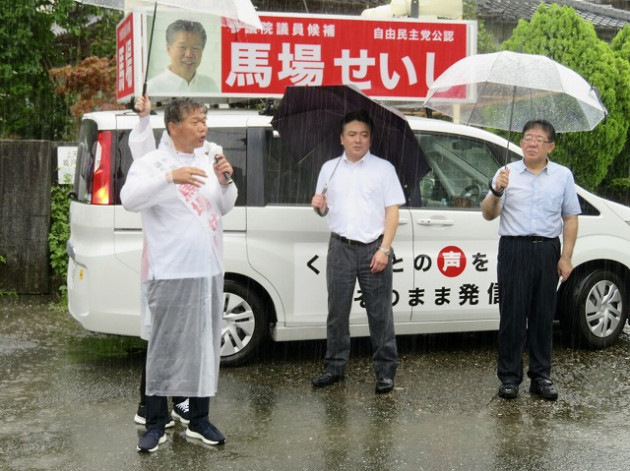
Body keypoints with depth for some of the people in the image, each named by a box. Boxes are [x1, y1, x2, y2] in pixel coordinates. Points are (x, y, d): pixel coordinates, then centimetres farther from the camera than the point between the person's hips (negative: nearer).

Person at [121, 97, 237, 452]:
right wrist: (170, 176, -34)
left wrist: (225, 181, -3)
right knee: (165, 349, 0)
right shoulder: (152, 162, -6)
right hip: (170, 274, -6)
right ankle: (156, 425, 10)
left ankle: (199, 420, 20)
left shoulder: (207, 161, 12)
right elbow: (130, 199, -22)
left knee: (205, 347, 9)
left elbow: (225, 207, 17)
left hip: (209, 272, 6)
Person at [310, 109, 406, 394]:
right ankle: (334, 367, 17)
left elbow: (392, 211, -2)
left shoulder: (383, 168, 3)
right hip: (340, 248, 3)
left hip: (374, 248, -3)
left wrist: (384, 249, -11)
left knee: (380, 313, 1)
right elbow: (325, 210, 19)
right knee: (337, 310, 7)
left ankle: (385, 371, 8)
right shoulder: (330, 168, 12)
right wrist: (318, 206, -6)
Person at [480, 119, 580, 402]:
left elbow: (570, 219, 8)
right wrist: (496, 192, -18)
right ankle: (509, 377, 8)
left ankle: (541, 376, 14)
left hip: (547, 251, 2)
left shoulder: (563, 175, 9)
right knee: (512, 315, 0)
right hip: (514, 250, -1)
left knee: (543, 316, 6)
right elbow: (488, 215, 2)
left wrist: (566, 257, 0)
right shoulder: (507, 173, 5)